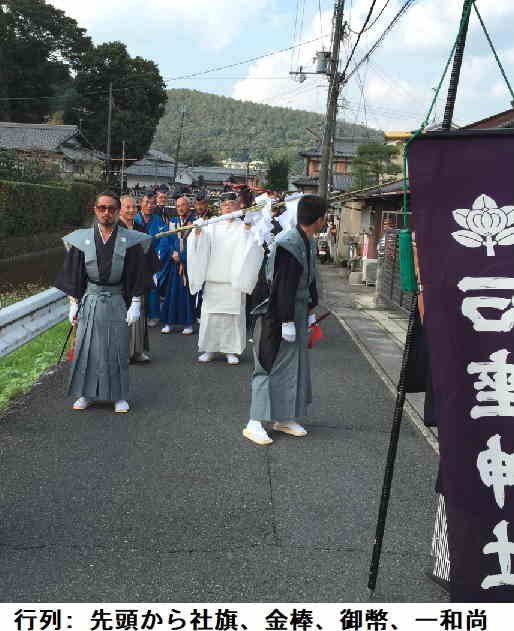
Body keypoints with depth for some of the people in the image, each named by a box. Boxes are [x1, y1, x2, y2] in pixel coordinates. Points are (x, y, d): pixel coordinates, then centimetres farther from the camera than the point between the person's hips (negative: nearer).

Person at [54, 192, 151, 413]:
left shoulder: (130, 240, -3)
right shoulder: (82, 239, 0)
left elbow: (137, 275, -1)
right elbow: (74, 274, 4)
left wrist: (135, 304, -6)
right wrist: (73, 304, 2)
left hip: (117, 303, -1)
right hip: (90, 301, 1)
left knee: (117, 349, 5)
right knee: (87, 348, 6)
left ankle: (119, 396, 17)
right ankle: (86, 393, 20)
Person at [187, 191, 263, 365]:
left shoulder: (243, 227, 6)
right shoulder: (212, 226, 10)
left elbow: (253, 247, -8)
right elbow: (200, 244, -2)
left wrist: (248, 230, -23)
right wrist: (198, 231, -21)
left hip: (234, 280, -1)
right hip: (213, 278, 1)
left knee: (233, 315, 1)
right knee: (211, 314, 3)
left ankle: (231, 350, 10)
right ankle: (209, 349, 13)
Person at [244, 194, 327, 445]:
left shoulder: (309, 242, 9)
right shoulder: (288, 244, -21)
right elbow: (283, 286, -24)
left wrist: (311, 311, 21)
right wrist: (287, 321, -23)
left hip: (297, 313, 9)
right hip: (277, 314, -9)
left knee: (295, 365, 13)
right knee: (271, 365, -6)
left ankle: (284, 418, 24)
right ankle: (254, 424, 0)